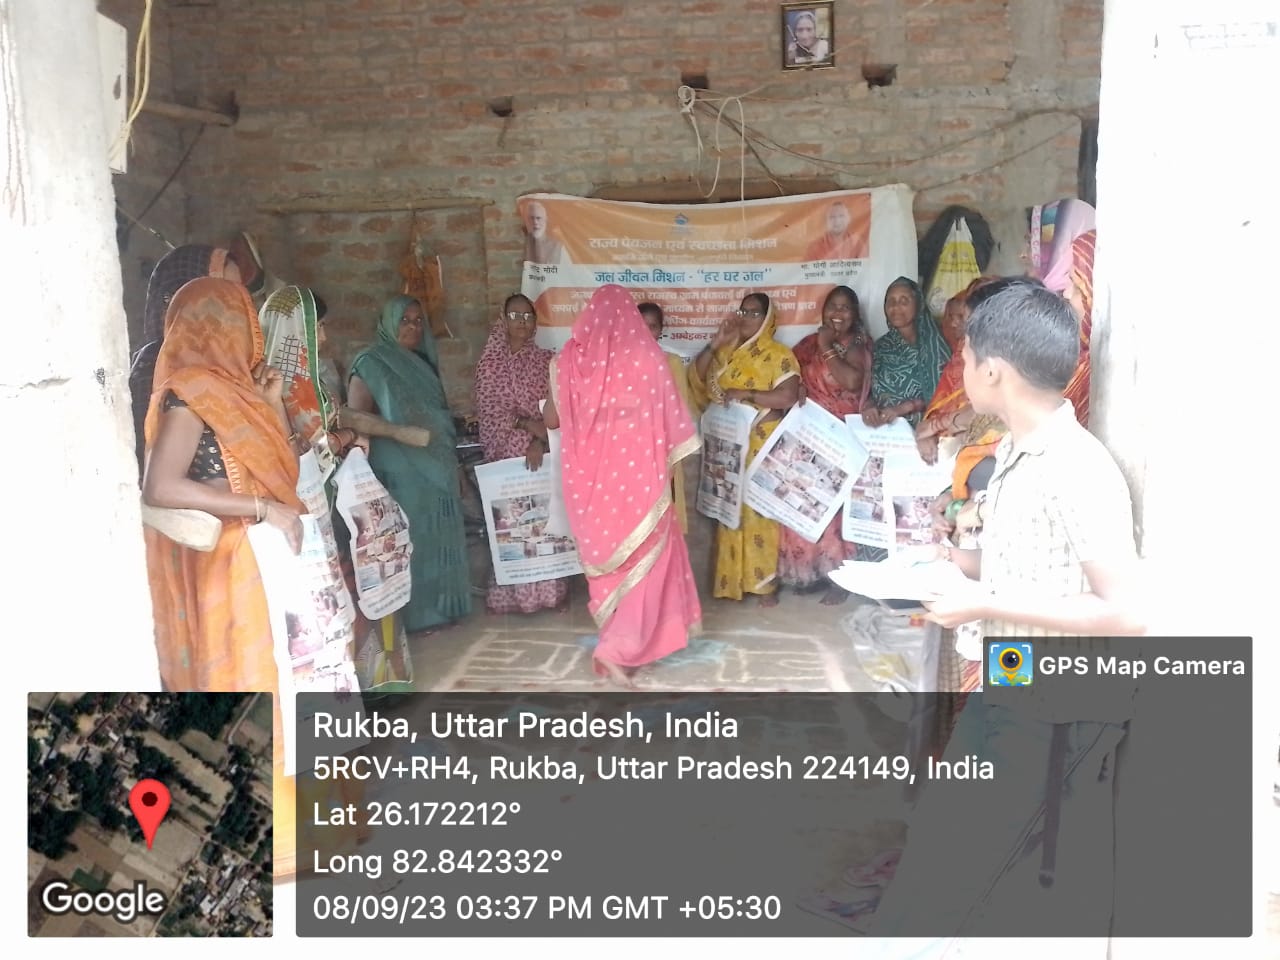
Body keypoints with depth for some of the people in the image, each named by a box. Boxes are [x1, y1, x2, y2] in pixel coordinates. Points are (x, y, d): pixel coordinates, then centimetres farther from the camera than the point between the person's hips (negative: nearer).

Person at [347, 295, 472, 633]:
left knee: (435, 536, 11)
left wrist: (447, 462, 15)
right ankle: (415, 614, 7)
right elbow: (356, 416, -15)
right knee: (411, 538, -3)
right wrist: (403, 433, -18)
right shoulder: (372, 362, -8)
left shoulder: (422, 363, 14)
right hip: (401, 471, -7)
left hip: (435, 466, 7)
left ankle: (437, 607, 21)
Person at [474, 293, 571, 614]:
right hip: (505, 453, 0)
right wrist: (527, 423, -18)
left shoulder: (547, 361, 5)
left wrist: (539, 441, -17)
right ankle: (509, 593, 10)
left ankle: (551, 590, 10)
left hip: (542, 452, 0)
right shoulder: (489, 363, 4)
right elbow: (488, 409, -5)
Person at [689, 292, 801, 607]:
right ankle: (732, 579, 14)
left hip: (761, 448, -5)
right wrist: (716, 343, -3)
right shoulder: (726, 353, 15)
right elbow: (696, 379, 5)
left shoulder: (779, 355, -3)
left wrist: (745, 395, -18)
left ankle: (765, 581, 3)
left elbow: (789, 397, -15)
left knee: (759, 510, -5)